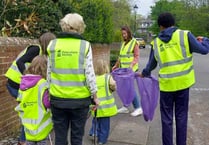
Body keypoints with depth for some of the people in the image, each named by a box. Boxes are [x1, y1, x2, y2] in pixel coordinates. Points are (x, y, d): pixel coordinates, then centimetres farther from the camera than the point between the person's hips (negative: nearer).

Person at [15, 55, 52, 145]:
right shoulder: (42, 83, -19)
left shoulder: (23, 82, 1)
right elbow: (47, 103, -22)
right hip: (40, 123, -6)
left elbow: (19, 101, 8)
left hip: (28, 122, 6)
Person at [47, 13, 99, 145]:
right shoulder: (85, 45, -7)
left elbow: (49, 73, 5)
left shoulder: (53, 44, 0)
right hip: (80, 99, -2)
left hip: (58, 98, 2)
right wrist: (94, 96, 3)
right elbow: (89, 74, -8)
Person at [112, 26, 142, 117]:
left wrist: (131, 65, -23)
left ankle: (138, 108, -2)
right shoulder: (123, 43, 18)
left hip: (130, 69, -7)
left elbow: (136, 56, -10)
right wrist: (116, 65, 21)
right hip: (123, 69, 7)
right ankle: (125, 107, 17)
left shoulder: (134, 43, -4)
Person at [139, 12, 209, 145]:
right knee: (181, 116, 12)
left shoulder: (156, 42, 5)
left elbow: (151, 64, 16)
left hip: (166, 84, 1)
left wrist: (144, 73, 36)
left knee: (167, 118, 12)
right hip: (183, 83, -1)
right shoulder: (185, 35, -3)